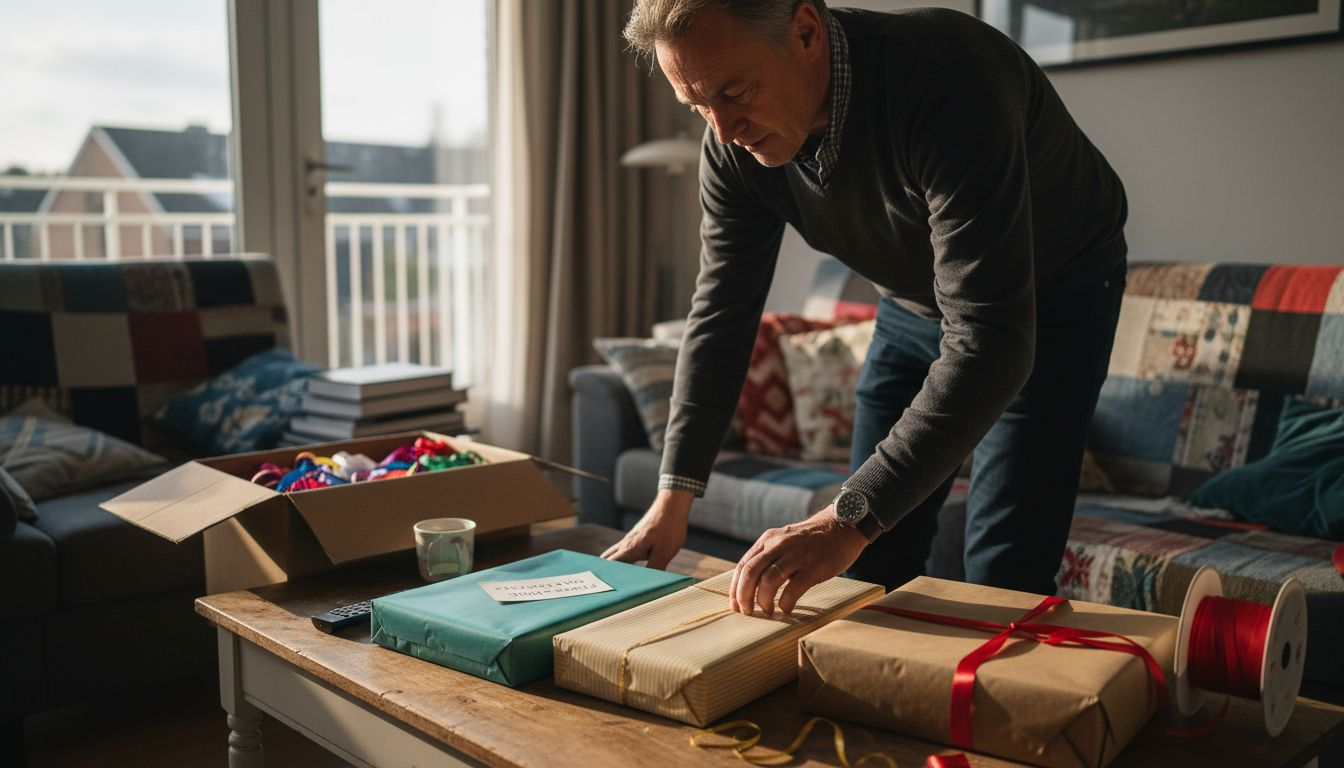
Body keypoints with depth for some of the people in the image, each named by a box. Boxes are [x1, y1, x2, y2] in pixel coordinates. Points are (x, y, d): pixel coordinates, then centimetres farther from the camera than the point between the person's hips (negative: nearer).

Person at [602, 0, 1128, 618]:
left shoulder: (949, 82, -38)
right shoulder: (735, 140, -18)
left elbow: (990, 341, -43)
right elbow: (721, 311, -10)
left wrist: (849, 518, -47)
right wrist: (673, 498, -16)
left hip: (1051, 299, -5)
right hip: (913, 304, 5)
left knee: (1005, 571, -11)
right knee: (872, 564, 6)